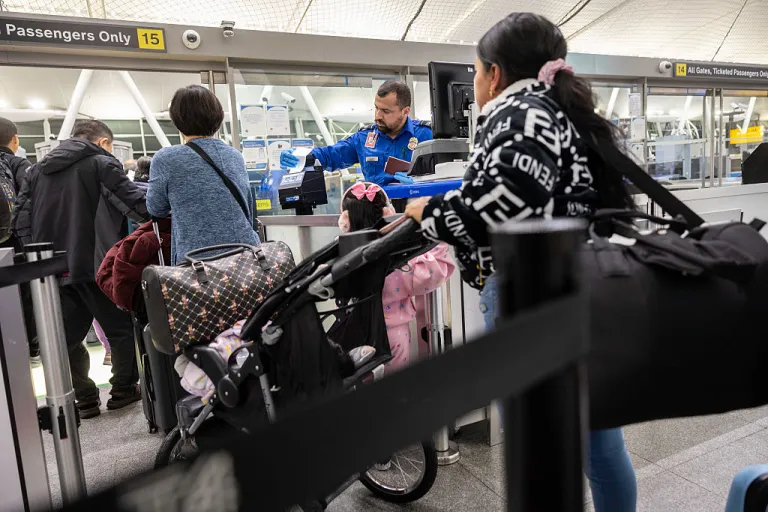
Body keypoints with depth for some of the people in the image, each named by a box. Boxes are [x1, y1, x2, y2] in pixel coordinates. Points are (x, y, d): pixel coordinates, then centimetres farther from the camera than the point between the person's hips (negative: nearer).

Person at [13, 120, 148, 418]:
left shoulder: (37, 170, 15)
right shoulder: (101, 164, -3)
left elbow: (21, 218, 11)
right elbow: (136, 204, -14)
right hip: (95, 264, -5)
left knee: (68, 336, 13)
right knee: (120, 328, 11)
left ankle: (85, 399, 17)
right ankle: (123, 390, 18)